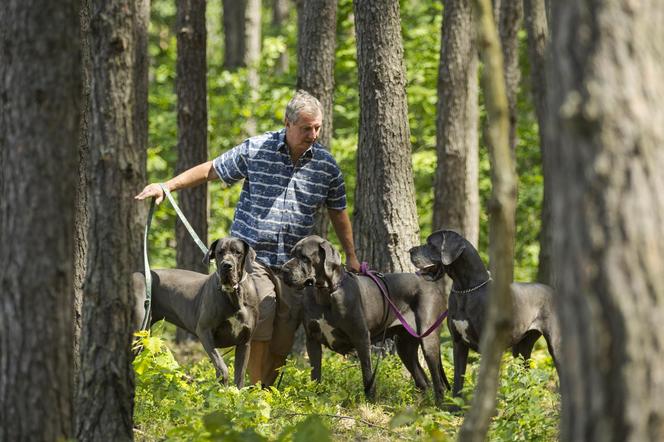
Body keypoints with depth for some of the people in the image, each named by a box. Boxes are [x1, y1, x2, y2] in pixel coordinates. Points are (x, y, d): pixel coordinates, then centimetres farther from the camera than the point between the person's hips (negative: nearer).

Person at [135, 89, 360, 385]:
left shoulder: (326, 165, 5)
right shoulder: (255, 149, -3)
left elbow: (338, 213, 17)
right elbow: (211, 170, 6)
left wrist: (351, 256, 17)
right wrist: (167, 186, 1)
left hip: (292, 262, 3)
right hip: (251, 253, -3)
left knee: (283, 341, 0)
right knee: (260, 318, -20)